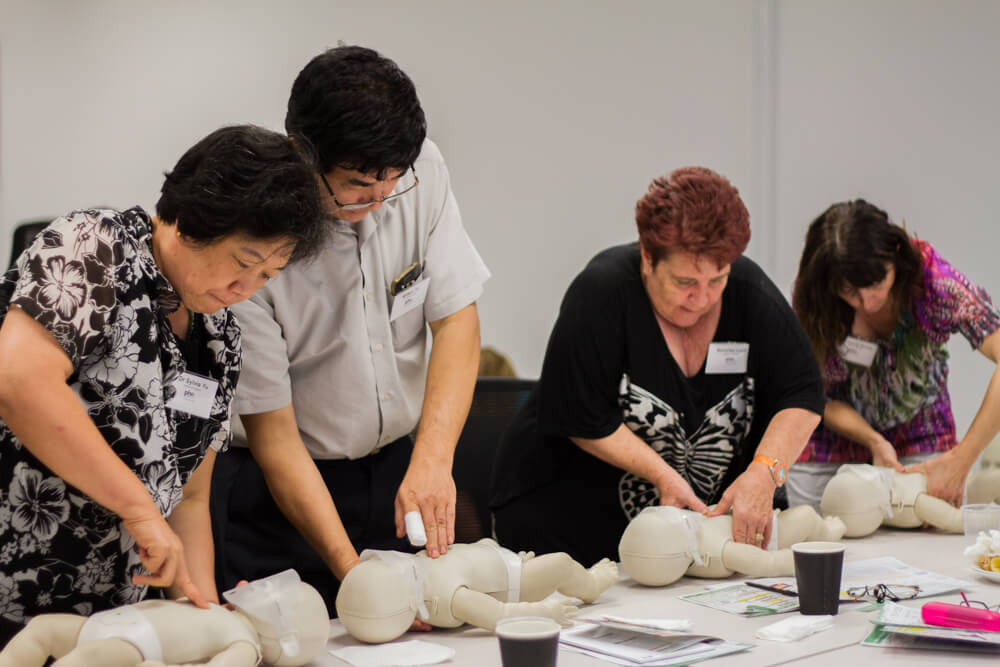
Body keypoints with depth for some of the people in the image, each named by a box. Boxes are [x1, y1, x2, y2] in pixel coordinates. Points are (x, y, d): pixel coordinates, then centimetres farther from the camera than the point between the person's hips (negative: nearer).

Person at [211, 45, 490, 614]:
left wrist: (433, 460, -23)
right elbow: (273, 433, -20)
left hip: (395, 466, 4)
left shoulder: (419, 169, -12)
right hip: (281, 486, -4)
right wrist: (350, 569, -27)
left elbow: (457, 318, -8)